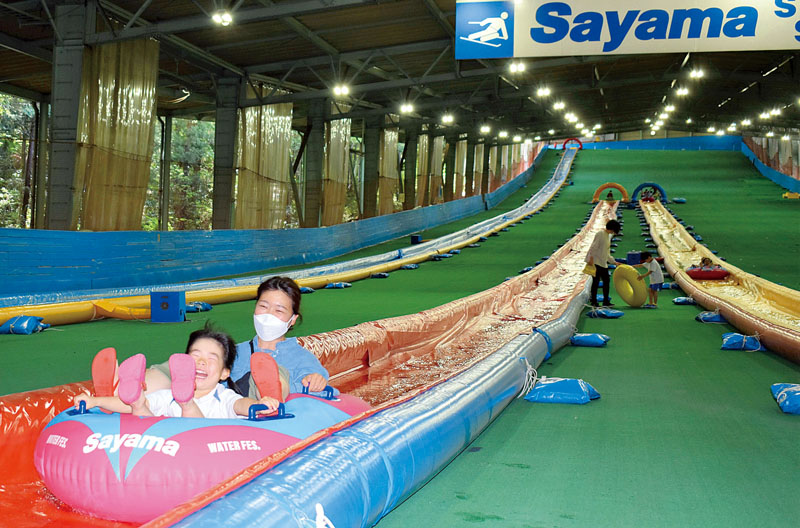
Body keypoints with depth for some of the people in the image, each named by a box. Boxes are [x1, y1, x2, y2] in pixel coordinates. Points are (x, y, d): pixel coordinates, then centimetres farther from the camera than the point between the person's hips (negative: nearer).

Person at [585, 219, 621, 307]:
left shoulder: (609, 236, 18)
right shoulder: (600, 234, -9)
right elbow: (594, 246, -17)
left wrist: (614, 262, 23)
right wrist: (591, 258, -23)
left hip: (603, 263, 9)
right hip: (596, 262, -9)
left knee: (606, 280, 9)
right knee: (596, 281, -4)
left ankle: (606, 301, 16)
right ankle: (594, 302, 2)